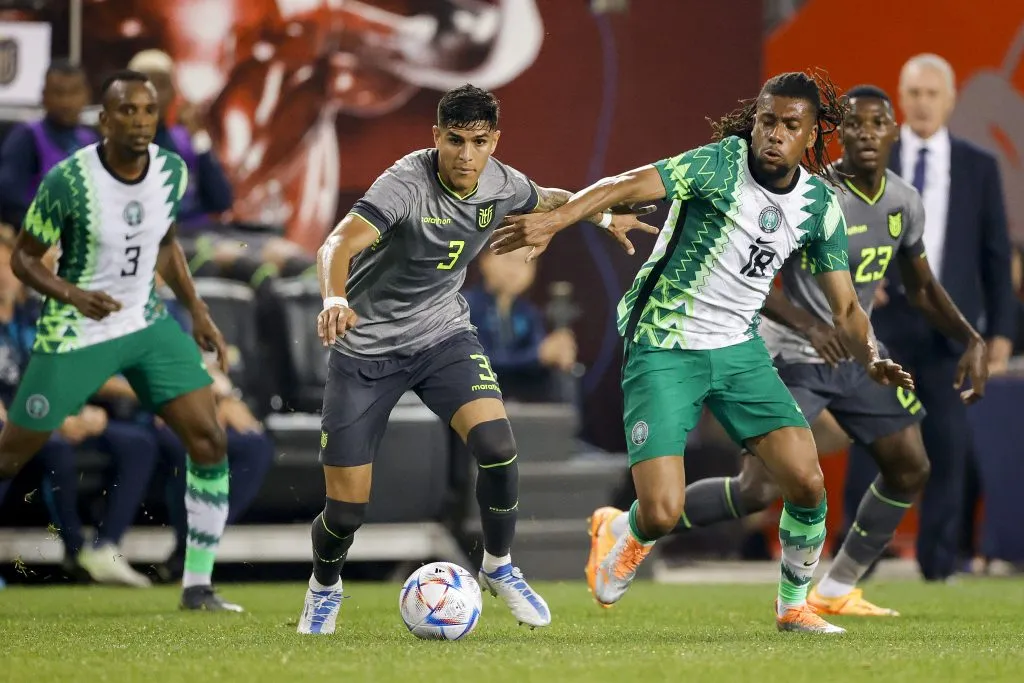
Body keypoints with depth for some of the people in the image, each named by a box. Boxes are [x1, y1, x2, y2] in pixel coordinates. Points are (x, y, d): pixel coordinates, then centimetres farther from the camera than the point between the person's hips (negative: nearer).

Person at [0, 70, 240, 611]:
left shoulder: (172, 171, -4)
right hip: (75, 336, -5)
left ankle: (198, 586, 1)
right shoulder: (67, 181, -21)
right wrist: (71, 294, -28)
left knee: (208, 440, -8)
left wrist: (198, 312, 8)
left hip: (147, 324, 5)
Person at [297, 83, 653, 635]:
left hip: (443, 334, 4)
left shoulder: (500, 186, -7)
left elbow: (548, 200, 19)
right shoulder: (405, 185, -26)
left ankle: (499, 568, 5)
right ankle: (324, 588, 30)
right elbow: (338, 245, -40)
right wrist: (334, 298, -59)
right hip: (367, 345, -4)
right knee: (346, 509, -4)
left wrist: (603, 215, 30)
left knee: (497, 448, -22)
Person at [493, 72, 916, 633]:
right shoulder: (722, 164, -17)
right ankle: (623, 534, 26)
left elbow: (845, 307, 7)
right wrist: (556, 219, -47)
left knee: (807, 482, -11)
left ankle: (794, 605, 16)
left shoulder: (819, 203, 1)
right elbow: (628, 186, -30)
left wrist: (870, 359, -14)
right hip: (663, 349, -5)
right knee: (662, 513, -14)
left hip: (740, 349, 5)